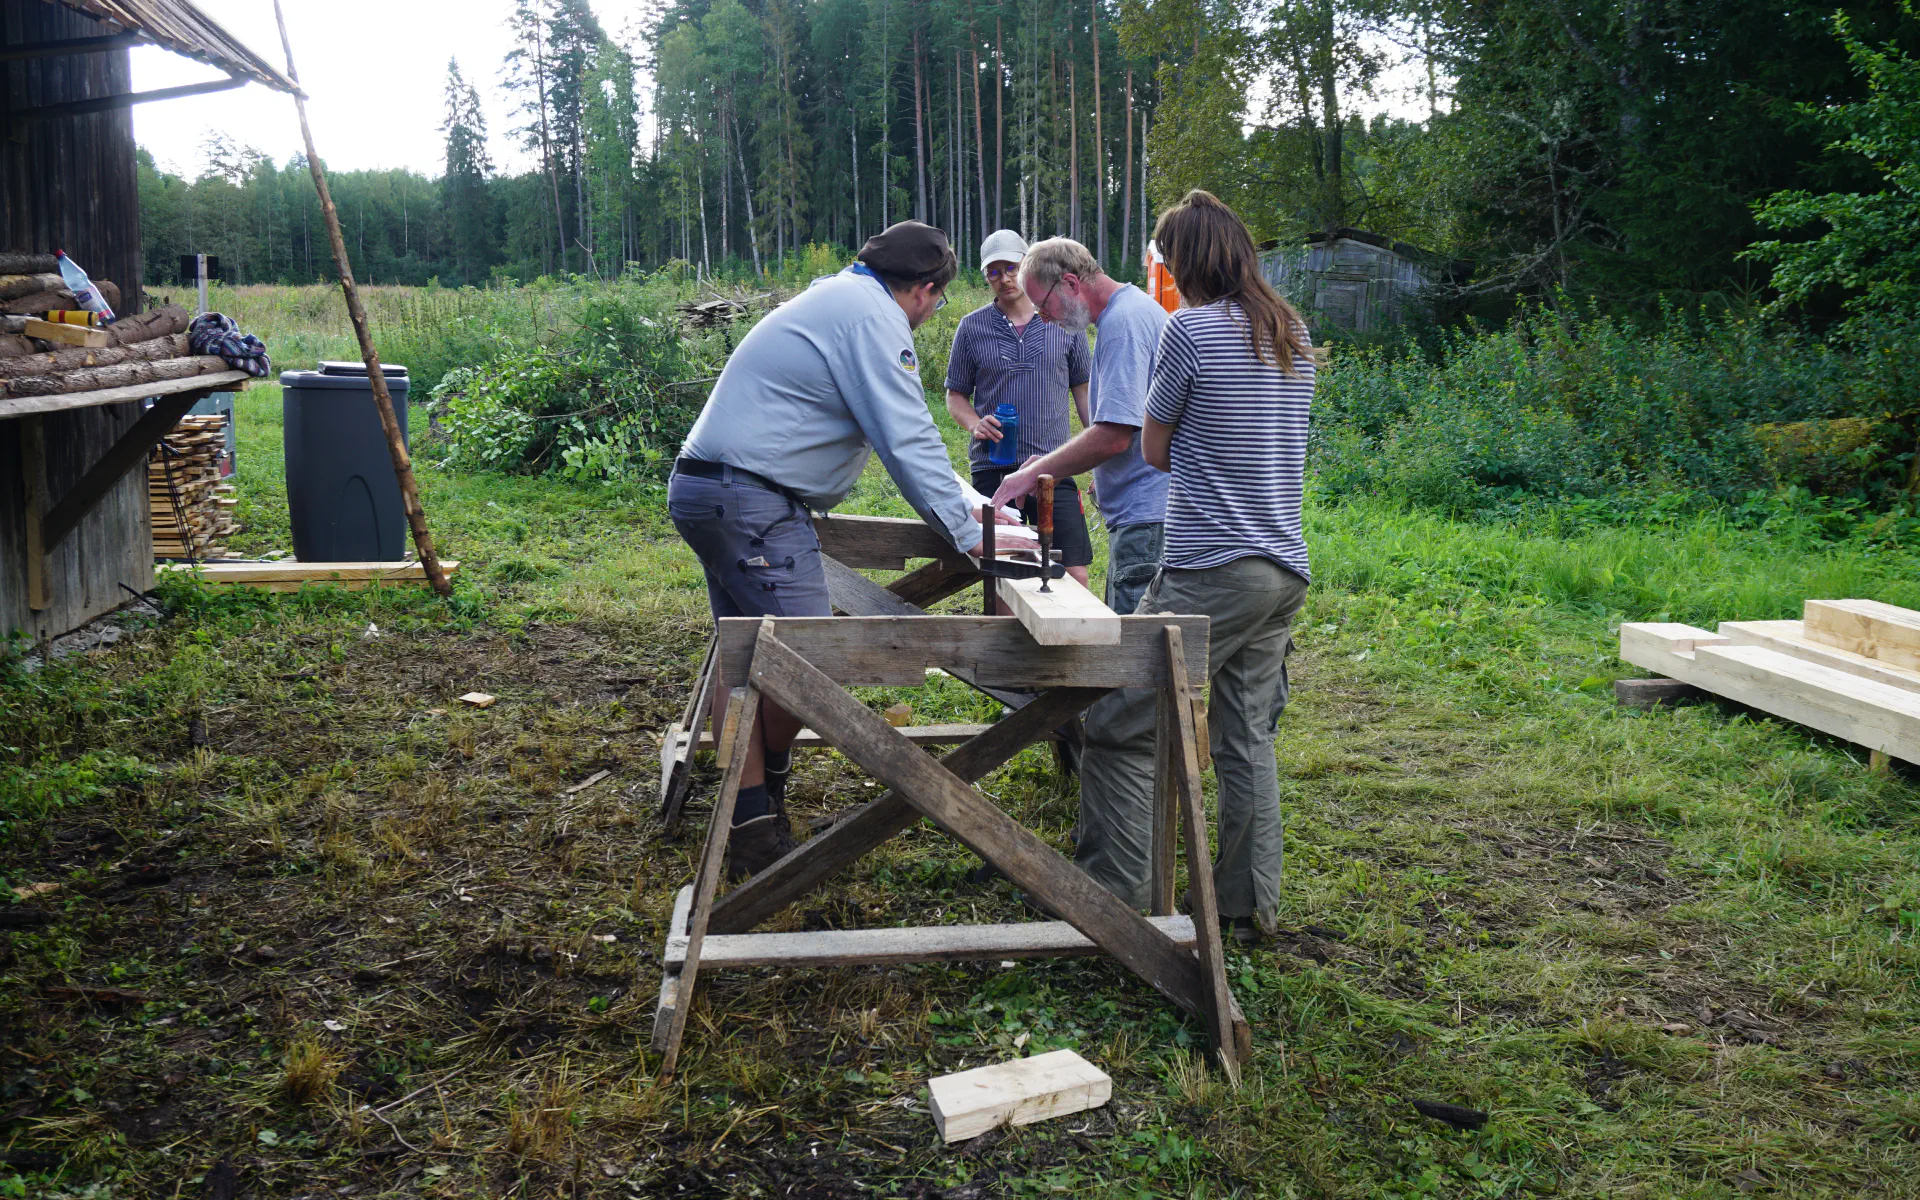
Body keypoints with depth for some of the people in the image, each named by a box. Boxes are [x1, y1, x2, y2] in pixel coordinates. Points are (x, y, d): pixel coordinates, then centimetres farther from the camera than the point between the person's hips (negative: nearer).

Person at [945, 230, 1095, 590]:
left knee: (1075, 575, -7)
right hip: (992, 468, 0)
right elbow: (956, 394, 13)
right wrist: (975, 423, -9)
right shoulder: (972, 327, 5)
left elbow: (1083, 390, 13)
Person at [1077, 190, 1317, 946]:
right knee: (1248, 741, 12)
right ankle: (1248, 909, 17)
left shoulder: (1192, 328, -7)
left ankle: (1115, 904, 1)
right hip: (1284, 571, 8)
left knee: (1118, 729, 0)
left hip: (1210, 572, -8)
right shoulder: (1294, 336, 13)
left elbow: (1154, 450, 2)